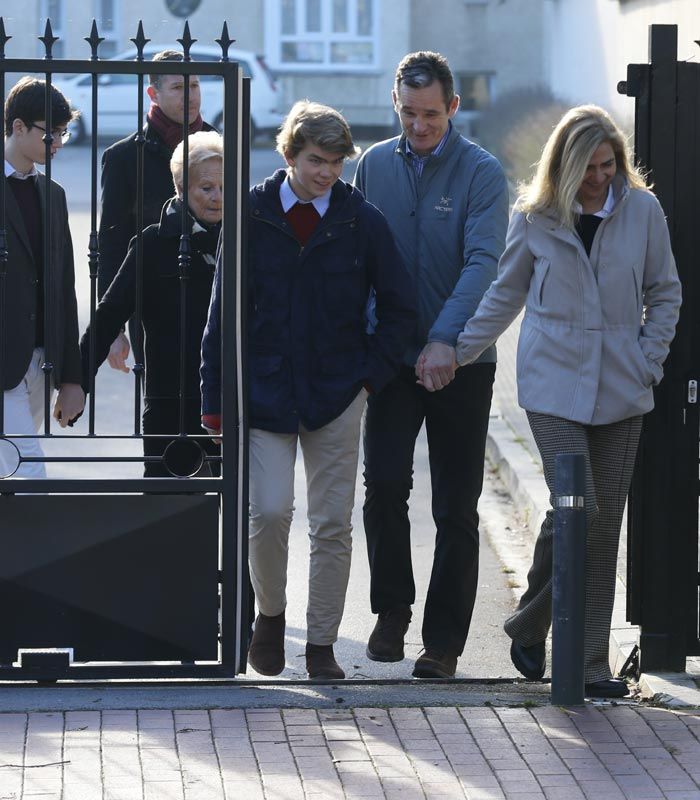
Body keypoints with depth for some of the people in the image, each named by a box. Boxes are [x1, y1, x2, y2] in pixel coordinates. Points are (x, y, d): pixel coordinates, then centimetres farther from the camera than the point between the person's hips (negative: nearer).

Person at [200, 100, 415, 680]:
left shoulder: (361, 219, -1)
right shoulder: (253, 215, -1)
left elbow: (399, 305, 9)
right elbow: (223, 309, 3)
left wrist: (372, 373, 0)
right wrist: (216, 398, 1)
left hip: (337, 395, 1)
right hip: (264, 389, -1)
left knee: (333, 525, 2)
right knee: (269, 512, -11)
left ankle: (322, 646, 13)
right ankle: (270, 614, 15)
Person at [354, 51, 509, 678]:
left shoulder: (482, 173, -6)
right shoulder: (376, 165, 6)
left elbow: (482, 262, -17)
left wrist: (446, 338, -29)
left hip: (461, 361, -2)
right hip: (392, 356, 2)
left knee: (456, 507, 2)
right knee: (384, 484, -8)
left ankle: (443, 640, 9)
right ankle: (392, 610, 11)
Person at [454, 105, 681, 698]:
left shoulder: (643, 211, 3)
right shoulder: (534, 218, 1)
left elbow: (665, 293, 12)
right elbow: (505, 295, 13)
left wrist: (649, 360, 2)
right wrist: (458, 352, 10)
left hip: (620, 388, 2)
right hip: (554, 384, -2)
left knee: (605, 523, 2)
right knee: (576, 510, -14)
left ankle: (592, 664, 8)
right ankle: (531, 626, 7)